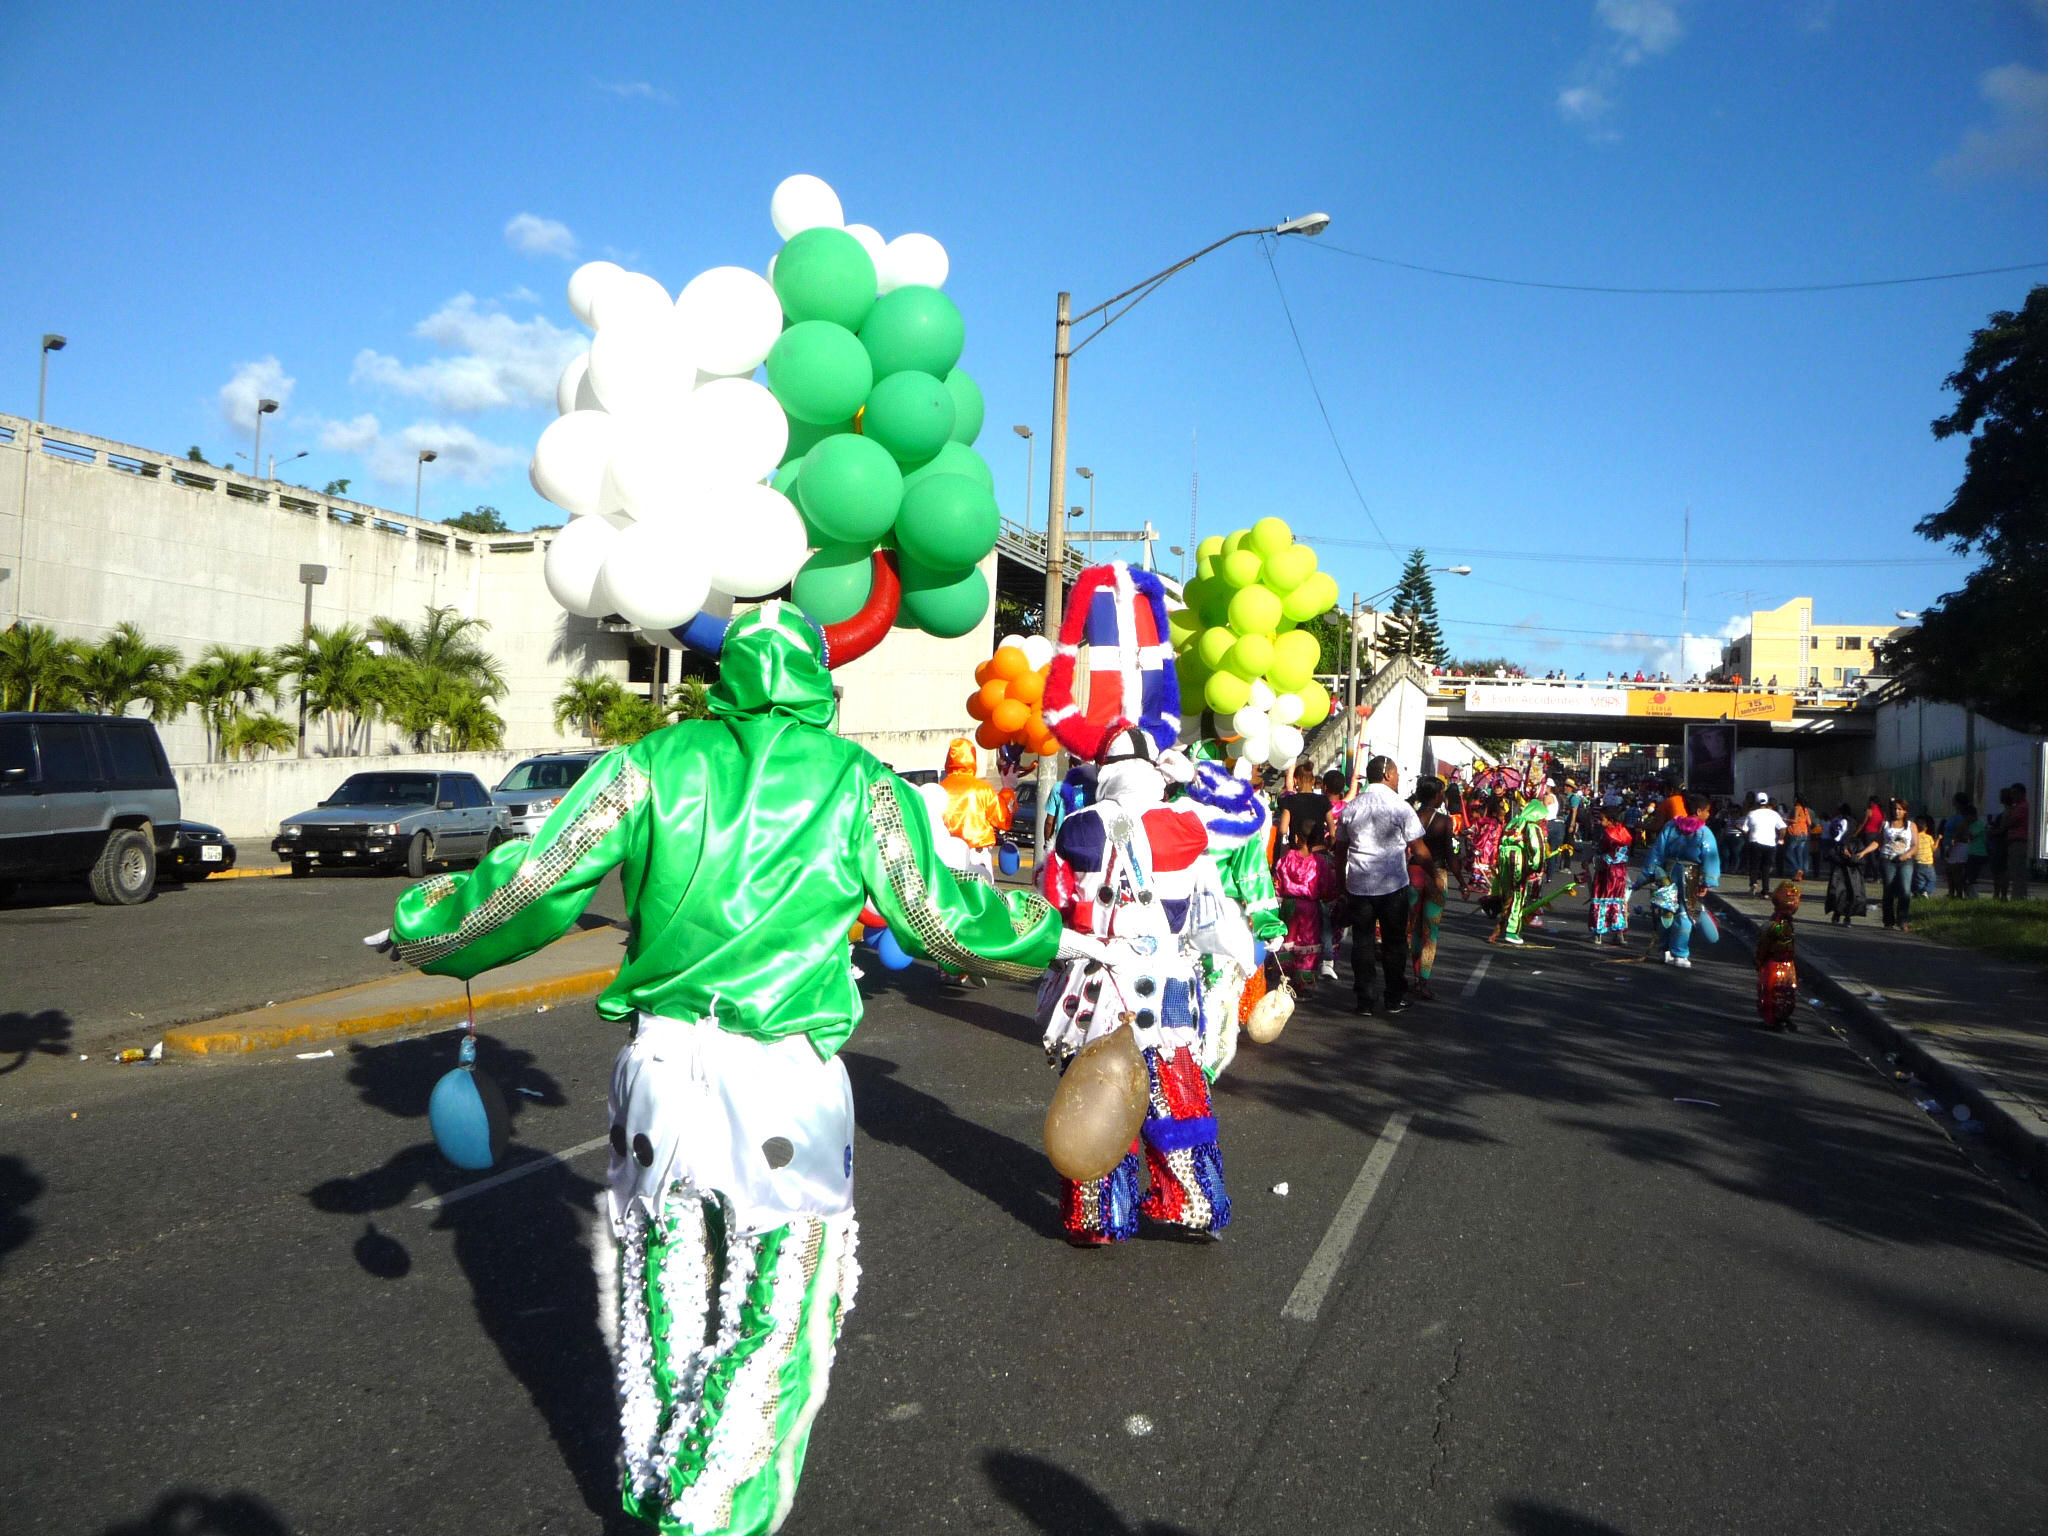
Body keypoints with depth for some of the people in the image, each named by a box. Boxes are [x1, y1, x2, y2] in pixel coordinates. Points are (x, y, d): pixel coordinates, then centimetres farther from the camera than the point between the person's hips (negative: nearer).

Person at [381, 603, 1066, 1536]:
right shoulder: (858, 782, -2)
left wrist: (420, 928, 18)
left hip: (661, 1063, 4)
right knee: (775, 1315, 11)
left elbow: (533, 883, 0)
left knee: (663, 1285, 21)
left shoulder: (657, 763, 2)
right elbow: (939, 918, 1)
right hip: (785, 1081, -3)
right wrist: (1062, 938, 18)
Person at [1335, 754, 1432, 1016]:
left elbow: (1340, 847, 12)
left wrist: (1342, 883, 21)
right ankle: (1393, 1000, 13)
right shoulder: (1400, 807, -8)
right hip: (1393, 885, -3)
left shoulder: (1352, 806, 6)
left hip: (1357, 884, 3)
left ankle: (1364, 1002, 10)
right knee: (1394, 942, 8)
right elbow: (1418, 849, -6)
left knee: (1362, 942, 8)